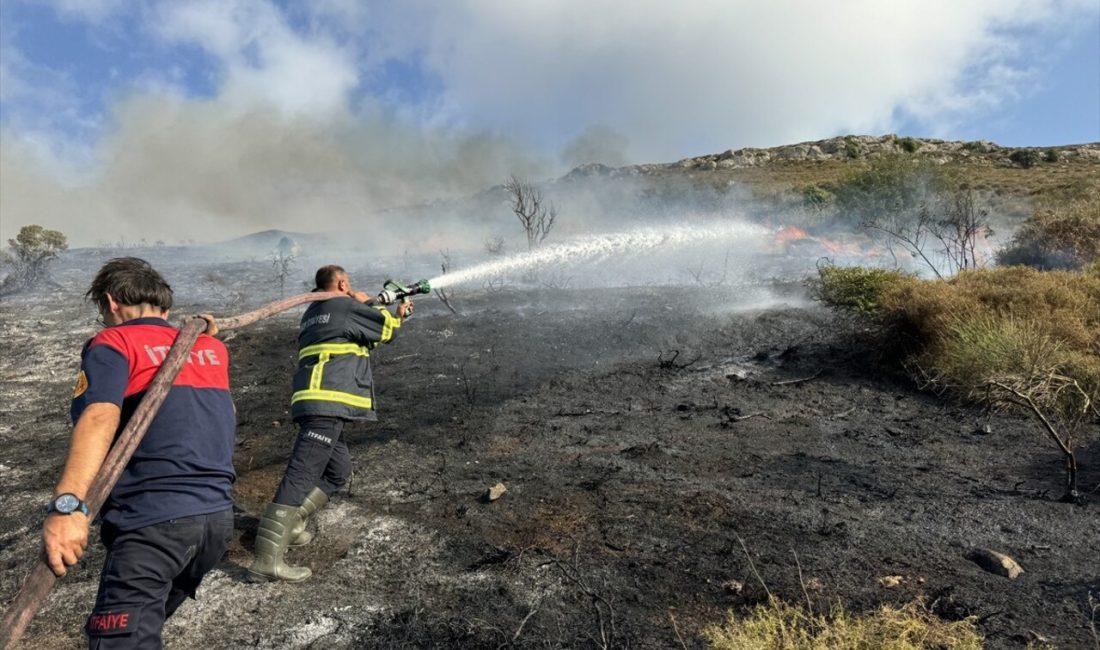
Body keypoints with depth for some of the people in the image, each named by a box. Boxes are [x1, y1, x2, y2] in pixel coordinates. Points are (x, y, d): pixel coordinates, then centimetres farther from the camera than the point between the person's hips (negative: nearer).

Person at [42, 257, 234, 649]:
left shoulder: (114, 342, 1)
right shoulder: (213, 349, 17)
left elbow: (99, 418, -20)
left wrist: (67, 505, -31)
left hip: (155, 520, -7)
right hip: (219, 517, 7)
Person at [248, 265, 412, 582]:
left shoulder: (313, 313, 25)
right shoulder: (344, 307, -2)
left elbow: (359, 333, 32)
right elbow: (386, 328, 5)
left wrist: (396, 315, 30)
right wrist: (367, 302, 23)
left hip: (318, 404, 10)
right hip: (328, 405, -10)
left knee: (338, 471, 20)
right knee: (302, 475, -13)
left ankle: (289, 525, 20)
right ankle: (267, 558, -15)